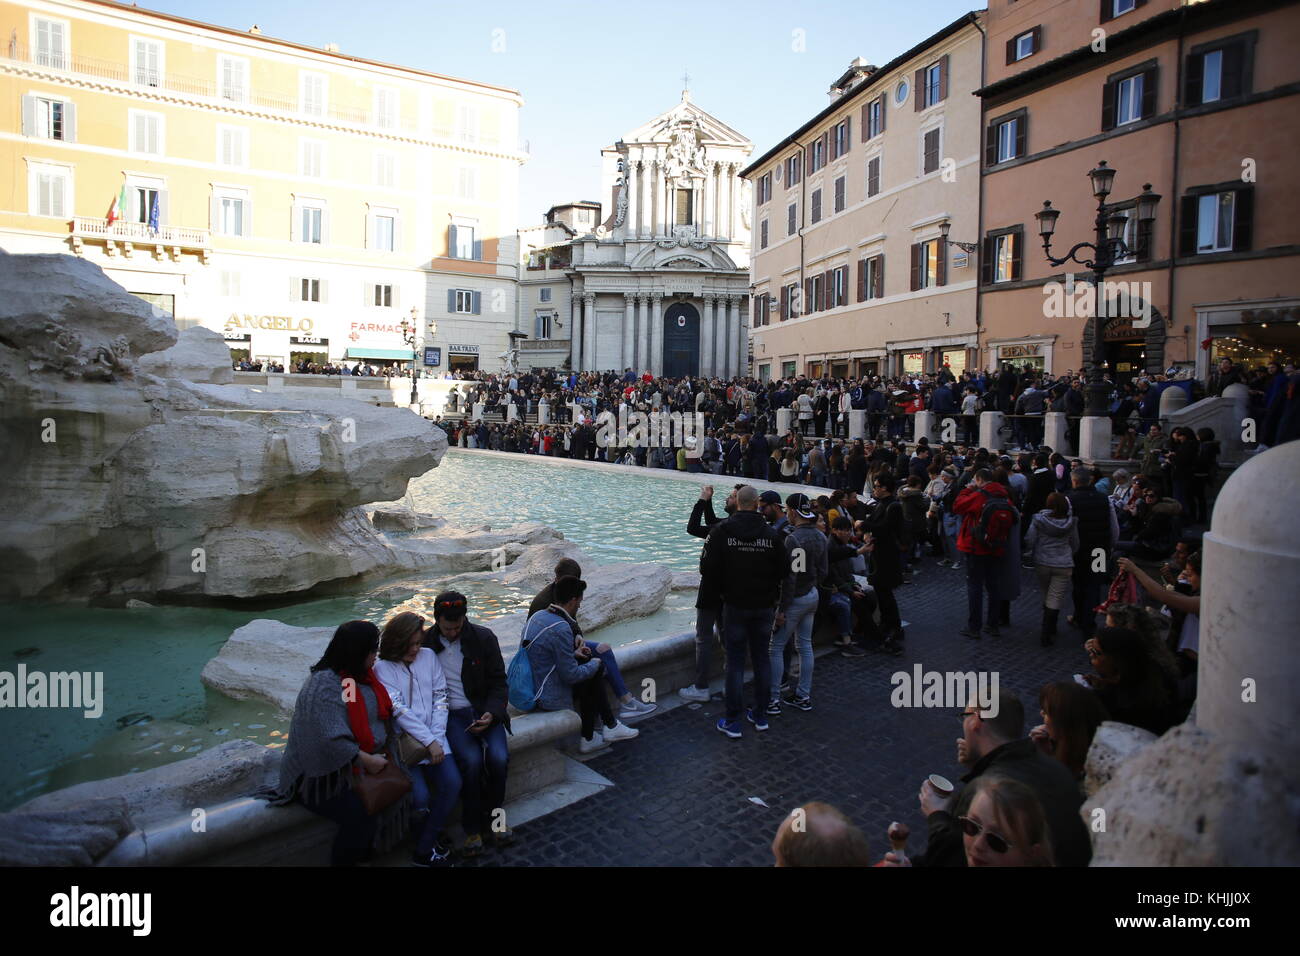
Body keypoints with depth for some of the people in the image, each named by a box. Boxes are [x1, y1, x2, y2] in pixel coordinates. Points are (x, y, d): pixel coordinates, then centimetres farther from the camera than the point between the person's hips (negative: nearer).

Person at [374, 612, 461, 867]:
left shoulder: (429, 656, 8)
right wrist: (428, 741, -16)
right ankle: (427, 842, 12)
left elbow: (440, 698, 6)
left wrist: (436, 738, -6)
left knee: (453, 784, -16)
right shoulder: (383, 667, -3)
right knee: (420, 796, -20)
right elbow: (398, 709, -12)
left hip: (434, 737, 4)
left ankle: (424, 848, 1)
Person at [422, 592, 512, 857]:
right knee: (471, 759, -27)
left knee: (499, 757, -23)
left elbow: (498, 682, 3)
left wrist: (491, 714, -14)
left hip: (484, 710, 1)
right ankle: (473, 828, -5)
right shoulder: (425, 643, -1)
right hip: (451, 714, -1)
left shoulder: (484, 637, -1)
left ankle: (493, 814, 5)